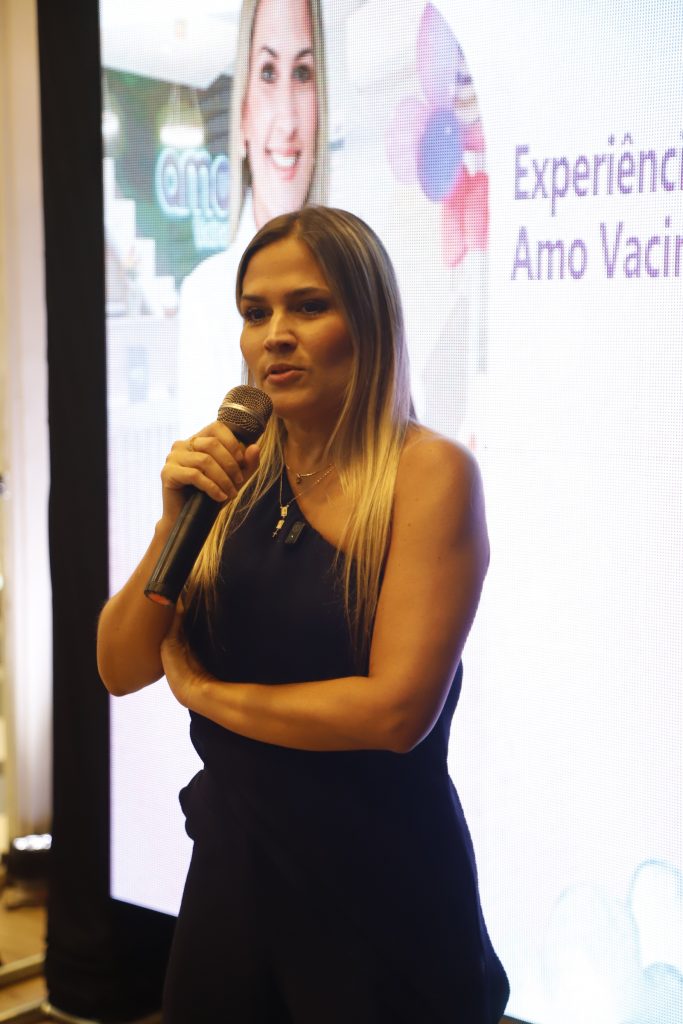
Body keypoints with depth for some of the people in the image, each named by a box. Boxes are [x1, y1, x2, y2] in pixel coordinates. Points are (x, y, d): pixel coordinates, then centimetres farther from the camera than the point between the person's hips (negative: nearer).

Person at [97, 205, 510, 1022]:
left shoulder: (429, 470, -15)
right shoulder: (236, 476, 0)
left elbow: (397, 708, -22)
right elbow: (121, 671, 1)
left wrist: (203, 688, -10)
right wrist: (176, 521, -15)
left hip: (379, 895, -5)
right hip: (231, 866, 5)